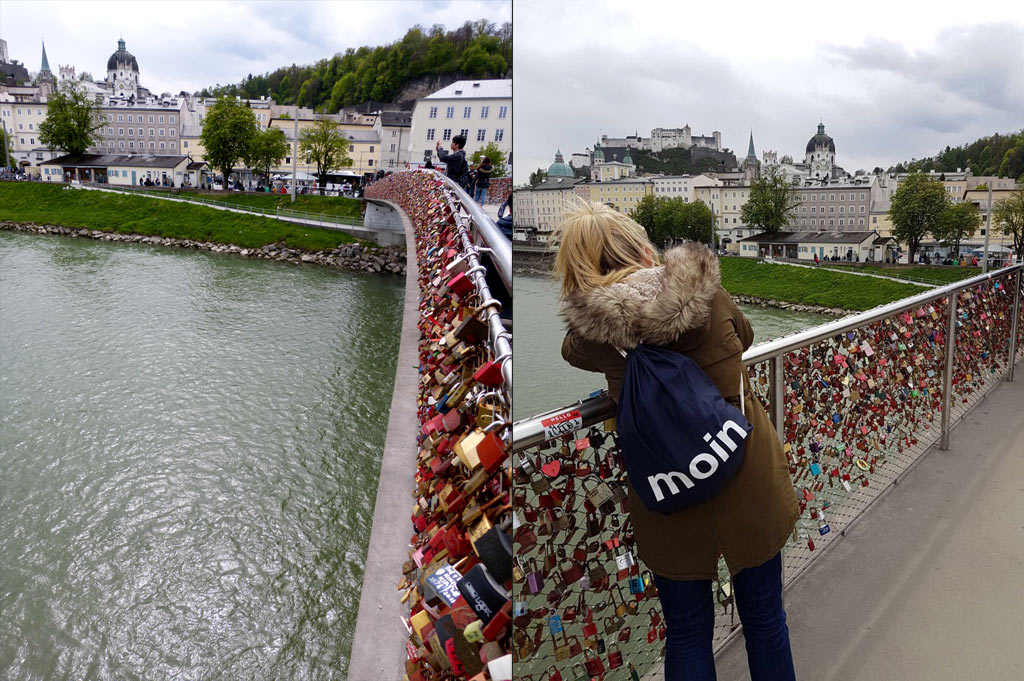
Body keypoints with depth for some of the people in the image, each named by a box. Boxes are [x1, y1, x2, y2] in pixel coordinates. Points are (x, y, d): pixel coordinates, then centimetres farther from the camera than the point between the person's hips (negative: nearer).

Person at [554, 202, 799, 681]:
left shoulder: (591, 331, -15)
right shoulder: (707, 291, -13)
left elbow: (571, 351, 10)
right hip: (748, 479, 1)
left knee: (687, 633, 18)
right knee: (764, 619, 21)